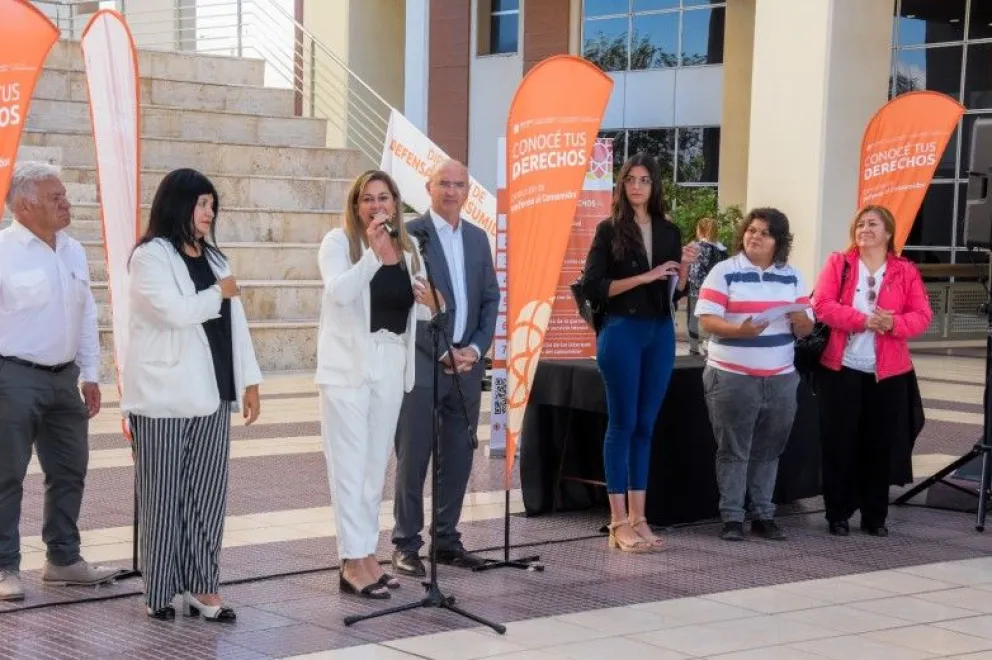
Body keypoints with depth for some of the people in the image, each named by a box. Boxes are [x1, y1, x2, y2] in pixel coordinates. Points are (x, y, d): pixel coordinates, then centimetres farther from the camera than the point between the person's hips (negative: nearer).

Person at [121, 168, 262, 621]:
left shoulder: (214, 257, 15)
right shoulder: (151, 255, -7)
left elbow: (235, 322, 15)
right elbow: (176, 312, -20)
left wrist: (249, 380, 9)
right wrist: (218, 293, -5)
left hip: (211, 394, 6)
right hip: (164, 395, -6)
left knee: (209, 493, 5)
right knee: (164, 496, 1)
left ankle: (202, 589, 10)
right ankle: (160, 592, 8)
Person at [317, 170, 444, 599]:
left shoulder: (408, 248, 9)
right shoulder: (339, 241, -6)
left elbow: (416, 313, 15)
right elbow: (340, 292, -24)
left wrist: (429, 305, -8)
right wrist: (373, 252, -34)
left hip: (391, 365, 6)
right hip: (347, 365, -6)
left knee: (376, 465, 11)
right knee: (350, 465, -6)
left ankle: (366, 554, 19)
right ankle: (353, 562, -5)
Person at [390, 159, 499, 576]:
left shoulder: (477, 238, 14)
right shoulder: (409, 235, -5)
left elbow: (491, 298, 14)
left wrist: (476, 348, -1)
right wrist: (443, 352, -12)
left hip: (466, 365, 5)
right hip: (422, 365, -5)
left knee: (458, 459, 9)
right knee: (413, 459, 0)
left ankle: (447, 539, 19)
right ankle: (406, 545, 7)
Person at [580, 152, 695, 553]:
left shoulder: (669, 232, 11)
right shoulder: (609, 230, -1)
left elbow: (676, 293, 15)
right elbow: (592, 287, -10)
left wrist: (684, 269, -5)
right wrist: (642, 277, -16)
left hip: (661, 333, 4)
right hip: (621, 332, -4)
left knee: (645, 425, 7)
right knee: (622, 424, -2)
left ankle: (637, 517, 12)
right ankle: (619, 523, 1)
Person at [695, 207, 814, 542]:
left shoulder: (792, 277, 10)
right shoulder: (724, 272, -3)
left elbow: (806, 329, 9)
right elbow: (707, 320, -10)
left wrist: (800, 320, -14)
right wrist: (739, 330, -27)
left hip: (781, 379, 4)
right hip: (732, 378, -4)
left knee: (768, 450, 8)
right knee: (733, 450, 0)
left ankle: (763, 515, 16)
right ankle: (732, 518, 5)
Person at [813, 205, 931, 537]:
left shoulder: (906, 271, 6)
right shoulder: (837, 263, 3)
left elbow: (922, 316, 0)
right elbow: (823, 305, -8)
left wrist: (893, 323, -20)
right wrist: (863, 319, -21)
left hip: (888, 372, 1)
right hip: (842, 368, -1)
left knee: (881, 444, 5)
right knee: (840, 442, 3)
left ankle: (875, 516, 15)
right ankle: (838, 514, 12)